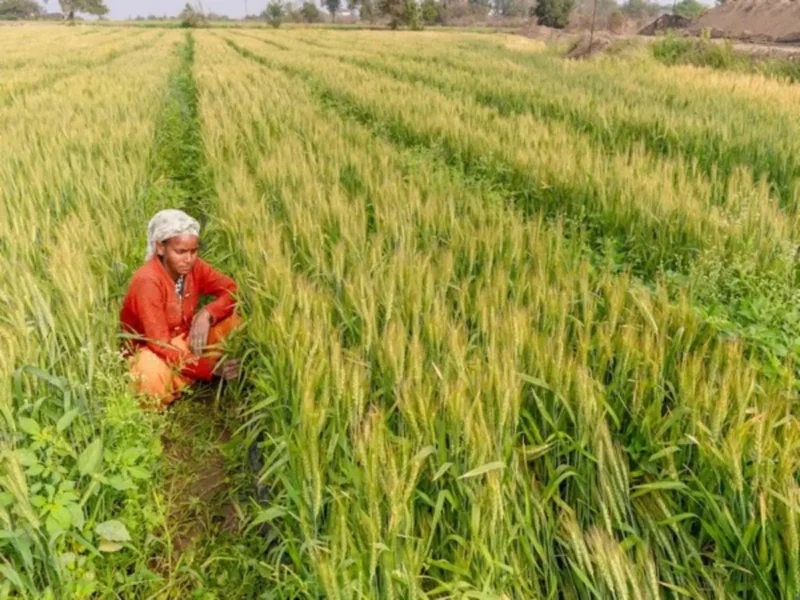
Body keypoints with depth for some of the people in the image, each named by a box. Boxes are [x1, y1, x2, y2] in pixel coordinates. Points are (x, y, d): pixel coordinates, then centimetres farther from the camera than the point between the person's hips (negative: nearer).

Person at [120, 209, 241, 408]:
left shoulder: (193, 267, -12)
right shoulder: (147, 281, -29)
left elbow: (232, 291, -8)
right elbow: (159, 344, -33)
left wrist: (206, 314, -29)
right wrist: (210, 368, -42)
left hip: (185, 340, 6)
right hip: (150, 351, -6)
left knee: (232, 318, -14)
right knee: (154, 377, -41)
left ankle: (186, 379, -9)